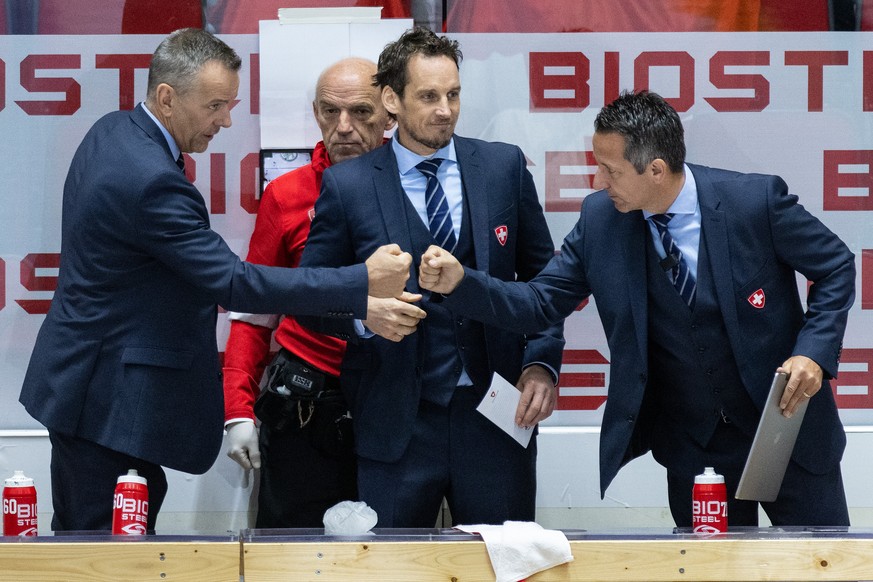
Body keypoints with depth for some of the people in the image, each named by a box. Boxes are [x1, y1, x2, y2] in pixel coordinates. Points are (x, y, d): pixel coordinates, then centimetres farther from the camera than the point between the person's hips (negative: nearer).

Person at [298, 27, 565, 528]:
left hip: (495, 416, 2)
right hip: (396, 425, -1)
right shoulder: (348, 185, -1)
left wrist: (542, 364, -2)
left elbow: (542, 275, 11)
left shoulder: (504, 166, 5)